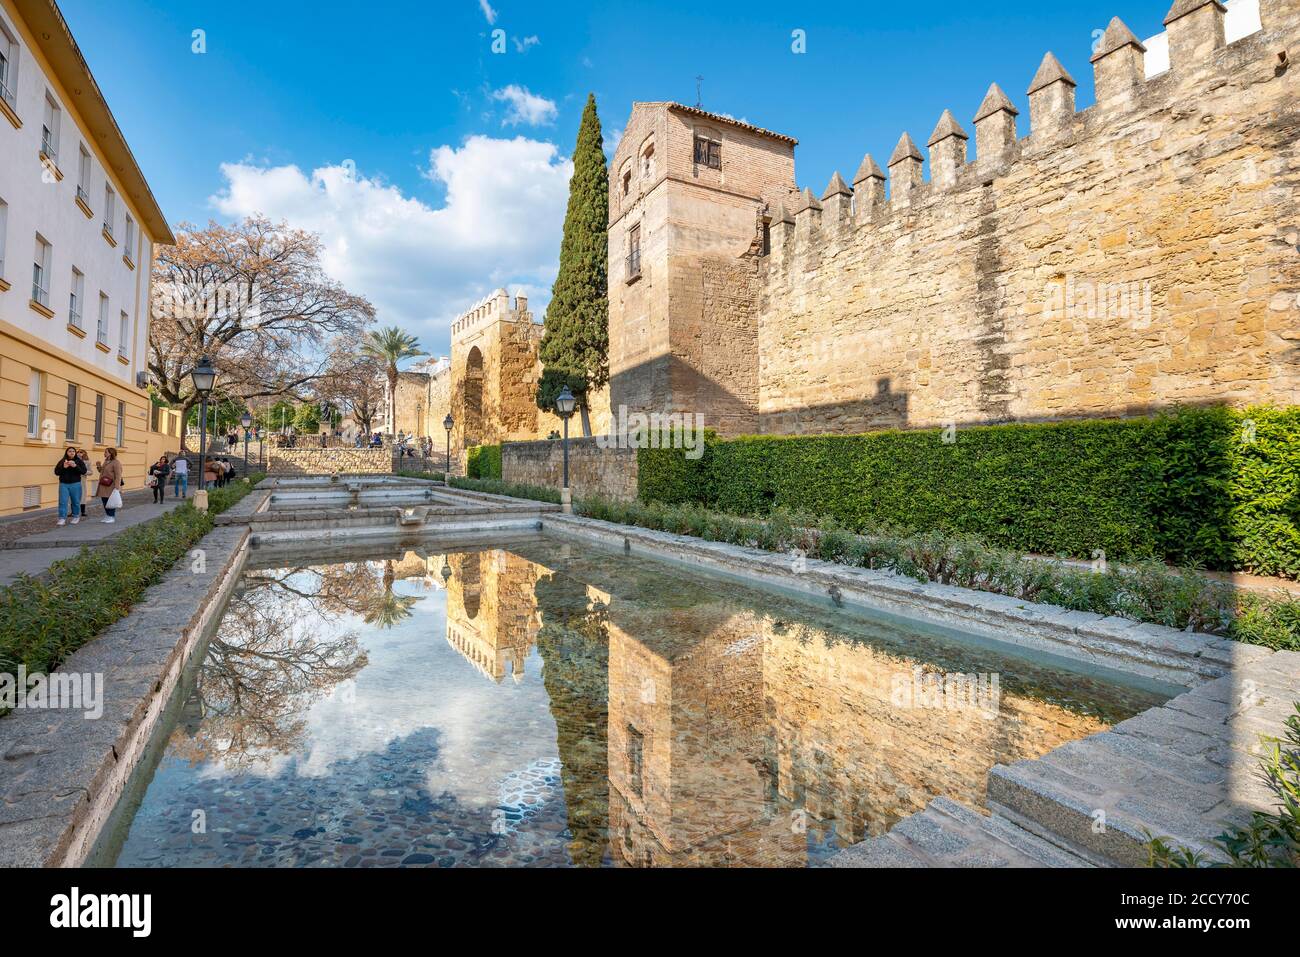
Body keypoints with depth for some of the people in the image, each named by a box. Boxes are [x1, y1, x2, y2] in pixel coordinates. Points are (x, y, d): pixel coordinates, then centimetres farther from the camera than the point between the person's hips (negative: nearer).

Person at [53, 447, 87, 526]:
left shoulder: (79, 461, 2)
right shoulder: (62, 461, 6)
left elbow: (84, 471, -7)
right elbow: (56, 472, 2)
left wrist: (75, 466, -22)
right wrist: (63, 467, -15)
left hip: (75, 484, -1)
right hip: (63, 484, 1)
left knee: (76, 501, 7)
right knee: (63, 501, -4)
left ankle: (76, 517, 21)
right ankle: (62, 519, -3)